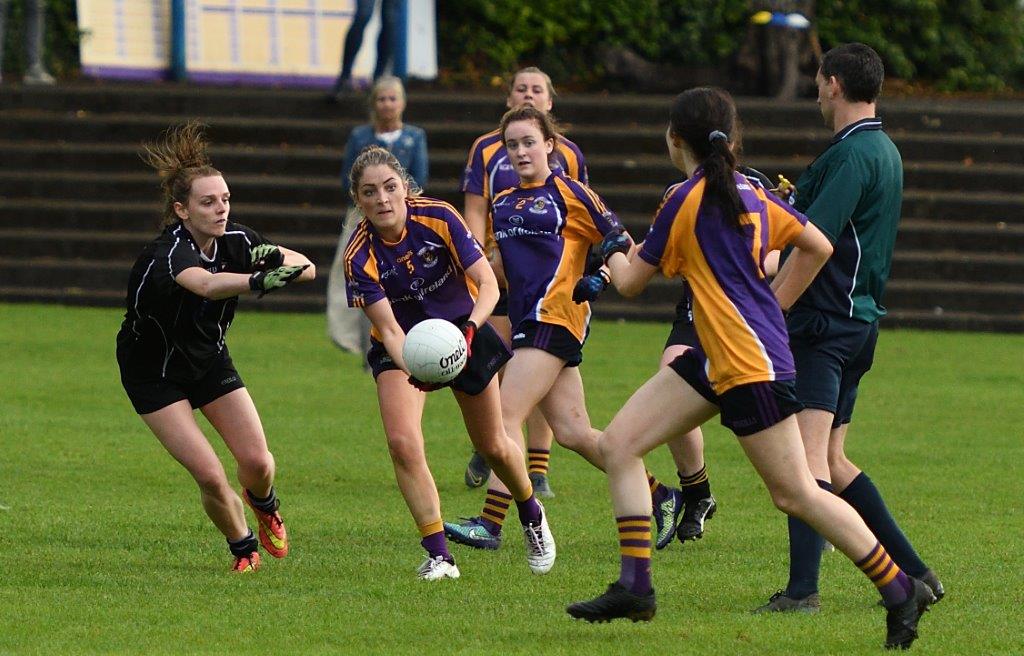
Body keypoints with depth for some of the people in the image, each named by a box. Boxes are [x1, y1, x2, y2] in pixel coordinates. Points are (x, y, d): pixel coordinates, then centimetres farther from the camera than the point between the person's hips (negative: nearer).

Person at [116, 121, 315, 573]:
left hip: (209, 361, 5)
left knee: (256, 461, -4)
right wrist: (259, 281, -74)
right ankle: (243, 547, 16)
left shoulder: (235, 240, -15)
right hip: (154, 374, -5)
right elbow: (206, 284, -57)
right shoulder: (166, 254, -35)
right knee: (209, 475, -14)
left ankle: (262, 502, 33)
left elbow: (306, 268, -13)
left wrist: (279, 259, -36)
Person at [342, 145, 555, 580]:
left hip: (462, 329, 1)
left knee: (493, 447, 12)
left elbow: (488, 285, -25)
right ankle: (438, 556, -14)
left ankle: (532, 517, 44)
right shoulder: (359, 256, -26)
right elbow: (388, 328, -29)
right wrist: (411, 368, -50)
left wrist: (470, 328, -44)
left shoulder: (438, 218, -26)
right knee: (402, 443, -23)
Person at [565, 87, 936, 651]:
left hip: (749, 362, -9)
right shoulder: (749, 193, 10)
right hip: (716, 360, 9)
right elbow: (818, 248, 16)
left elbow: (629, 283, -3)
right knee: (618, 444, 6)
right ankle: (634, 587, 3)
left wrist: (615, 252, 20)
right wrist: (772, 306, 23)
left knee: (795, 494, -4)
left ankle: (901, 591, 3)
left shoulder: (686, 201, -12)